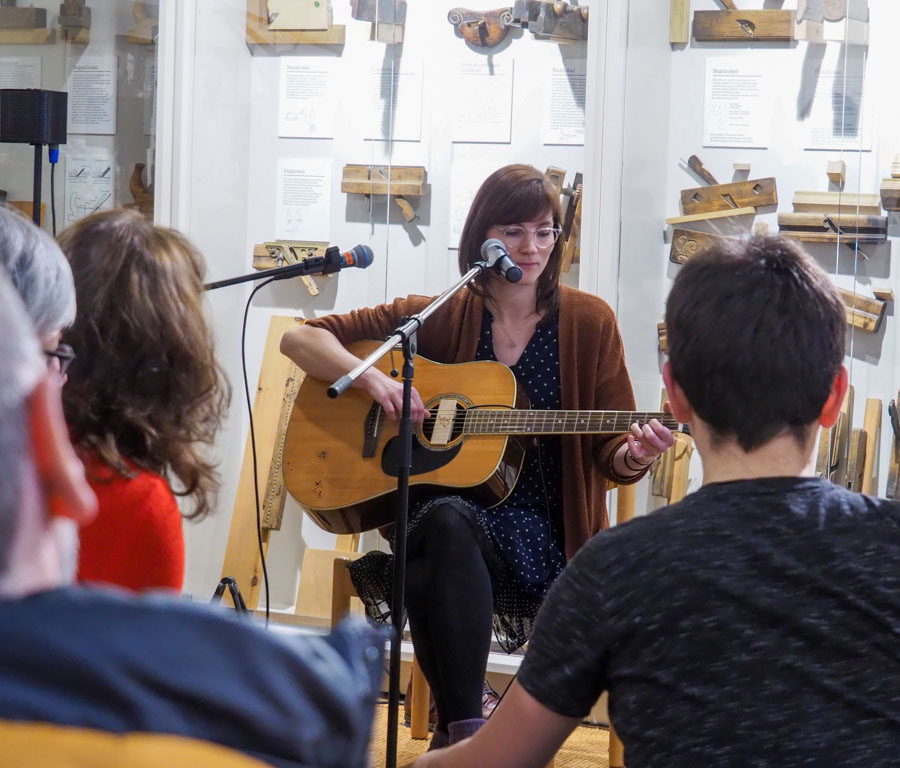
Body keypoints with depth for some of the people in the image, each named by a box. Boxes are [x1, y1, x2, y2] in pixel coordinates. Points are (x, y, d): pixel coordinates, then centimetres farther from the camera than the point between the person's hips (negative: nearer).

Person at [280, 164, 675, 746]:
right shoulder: (442, 317, 6)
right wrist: (371, 377, -14)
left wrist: (634, 454, -19)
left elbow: (609, 455, 6)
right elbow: (301, 339, 5)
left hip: (539, 528, -1)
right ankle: (465, 728, -35)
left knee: (431, 579, -34)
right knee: (447, 522, -37)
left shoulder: (587, 322, 5)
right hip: (443, 509, 1)